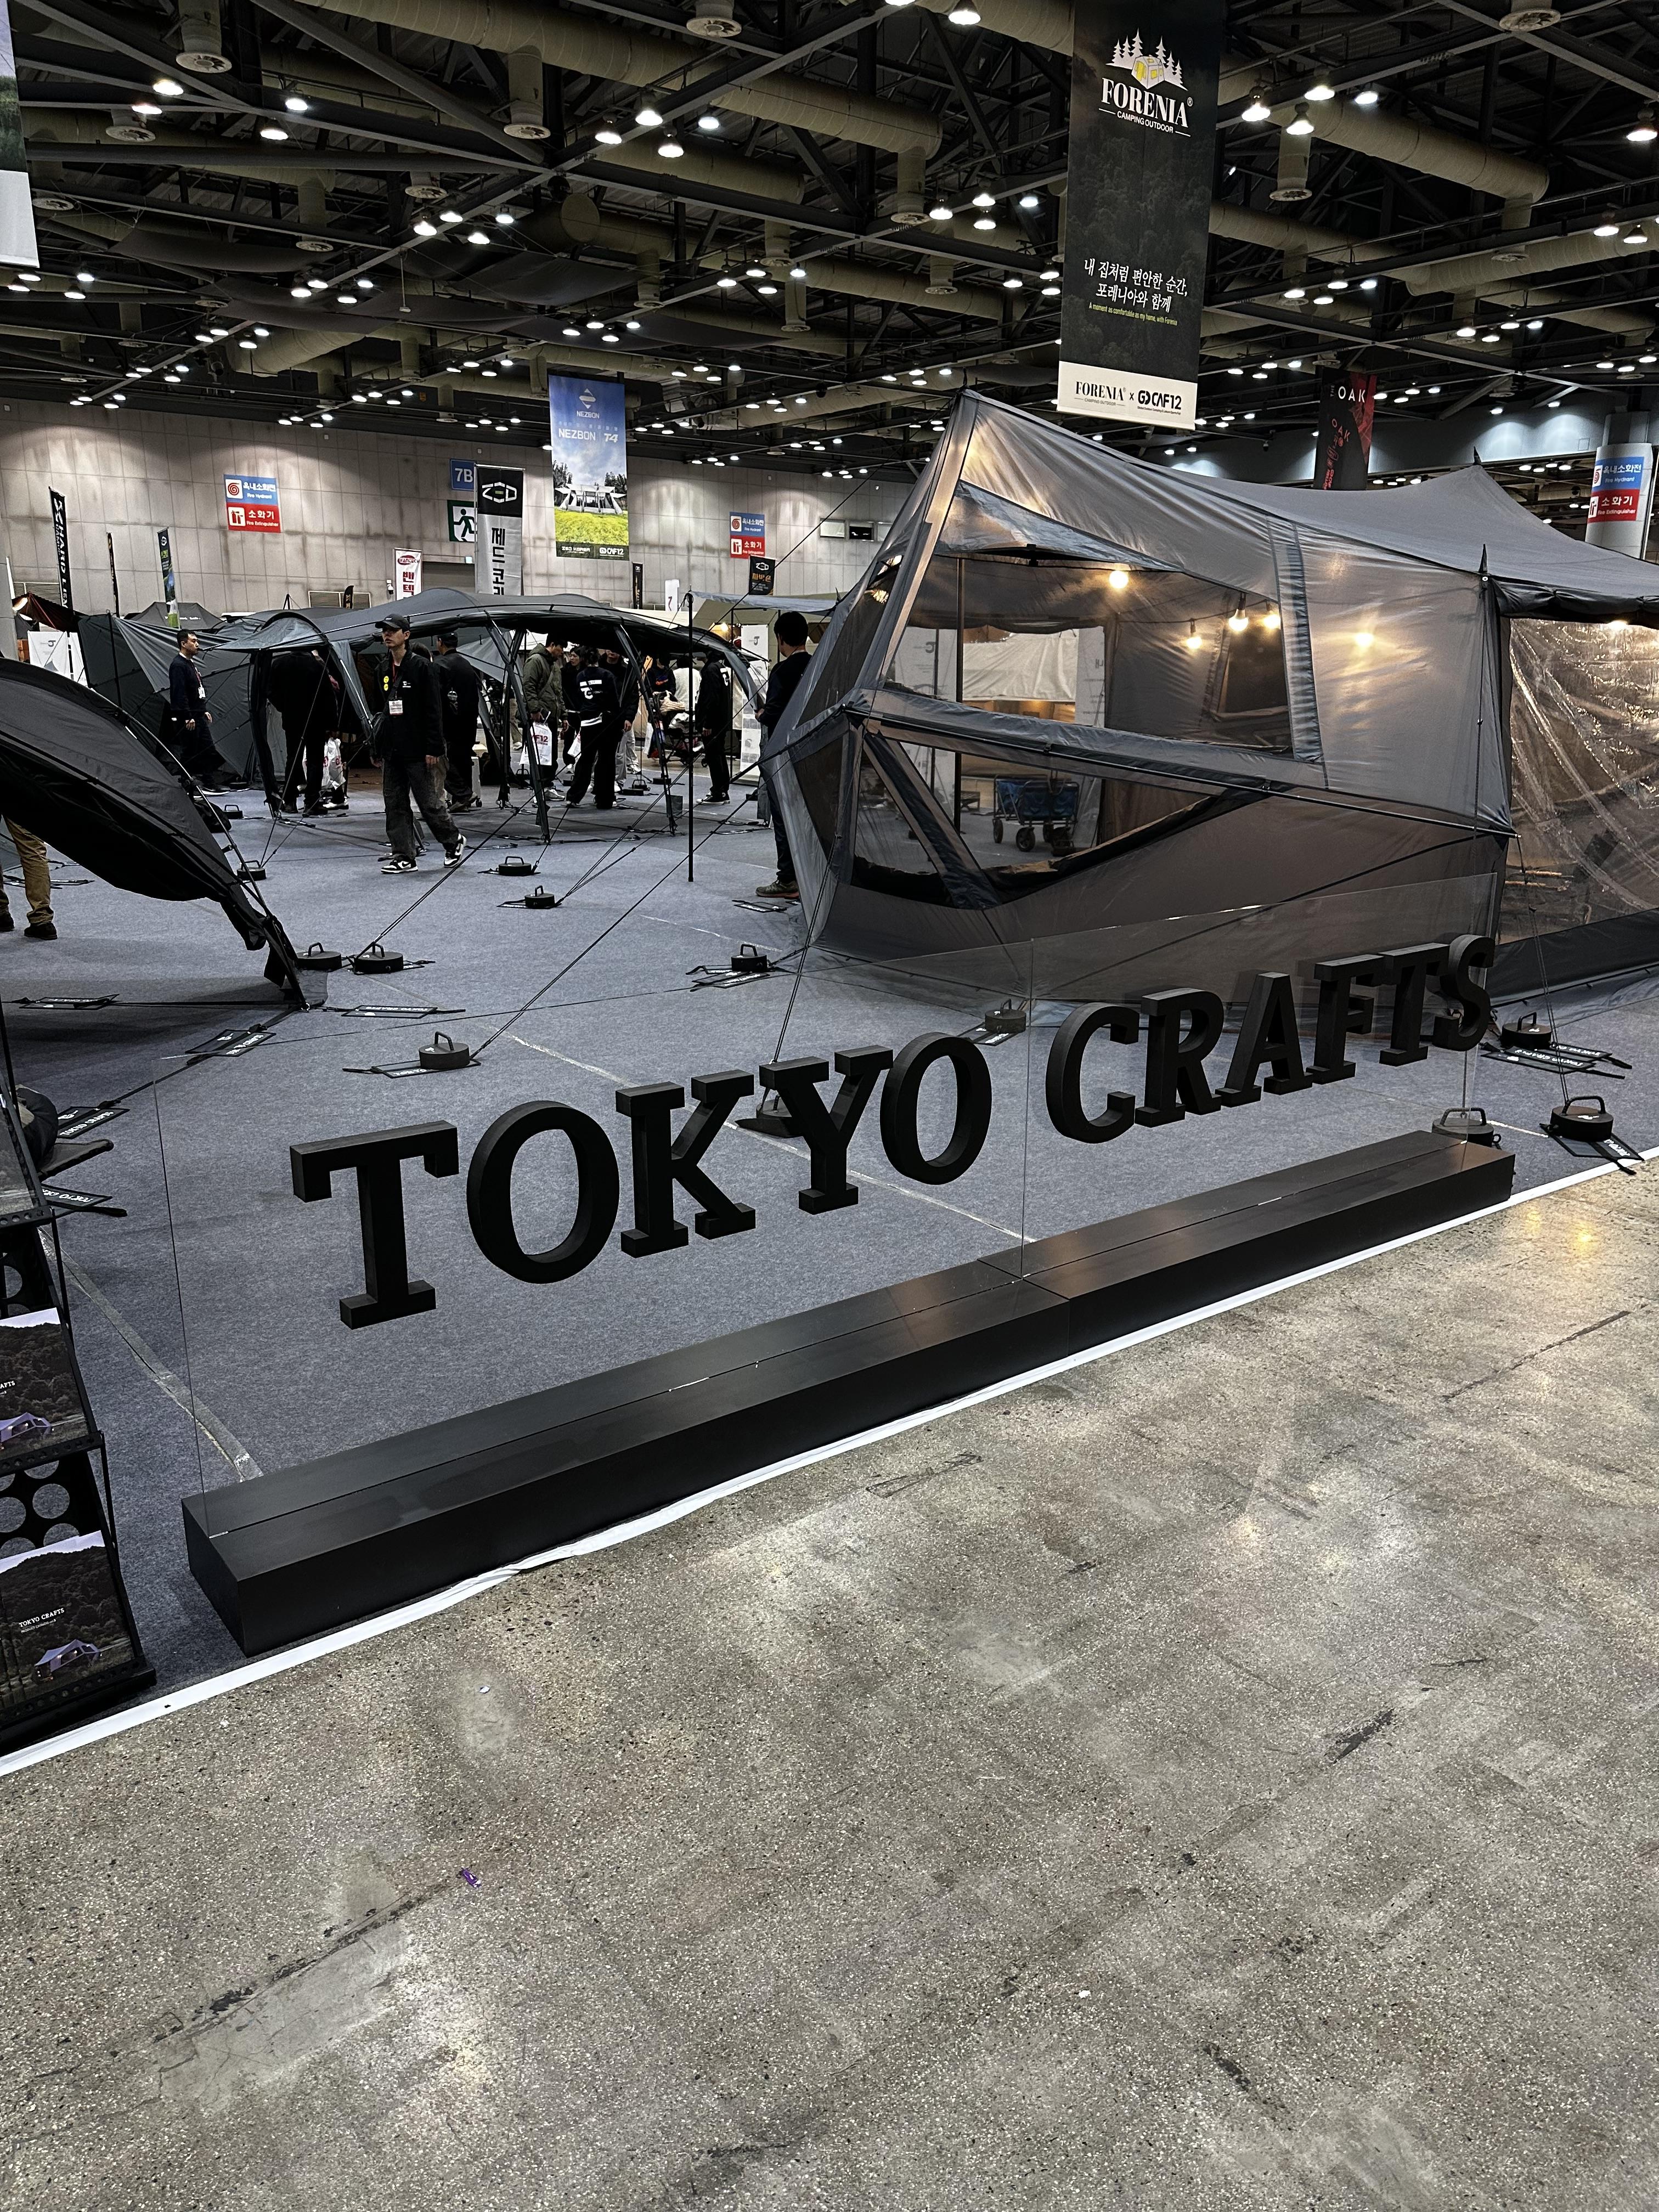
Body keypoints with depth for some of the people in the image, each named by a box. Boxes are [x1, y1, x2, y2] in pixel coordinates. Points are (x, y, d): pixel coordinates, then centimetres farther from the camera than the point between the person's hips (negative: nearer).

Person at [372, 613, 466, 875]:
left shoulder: (422, 666, -7)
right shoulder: (383, 669, 14)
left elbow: (433, 711, -9)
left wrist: (432, 749, -15)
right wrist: (379, 746, 16)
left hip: (417, 750, -7)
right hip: (391, 750, 7)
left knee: (429, 803, -2)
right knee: (395, 805, 5)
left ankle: (454, 842, 19)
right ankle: (403, 857, 9)